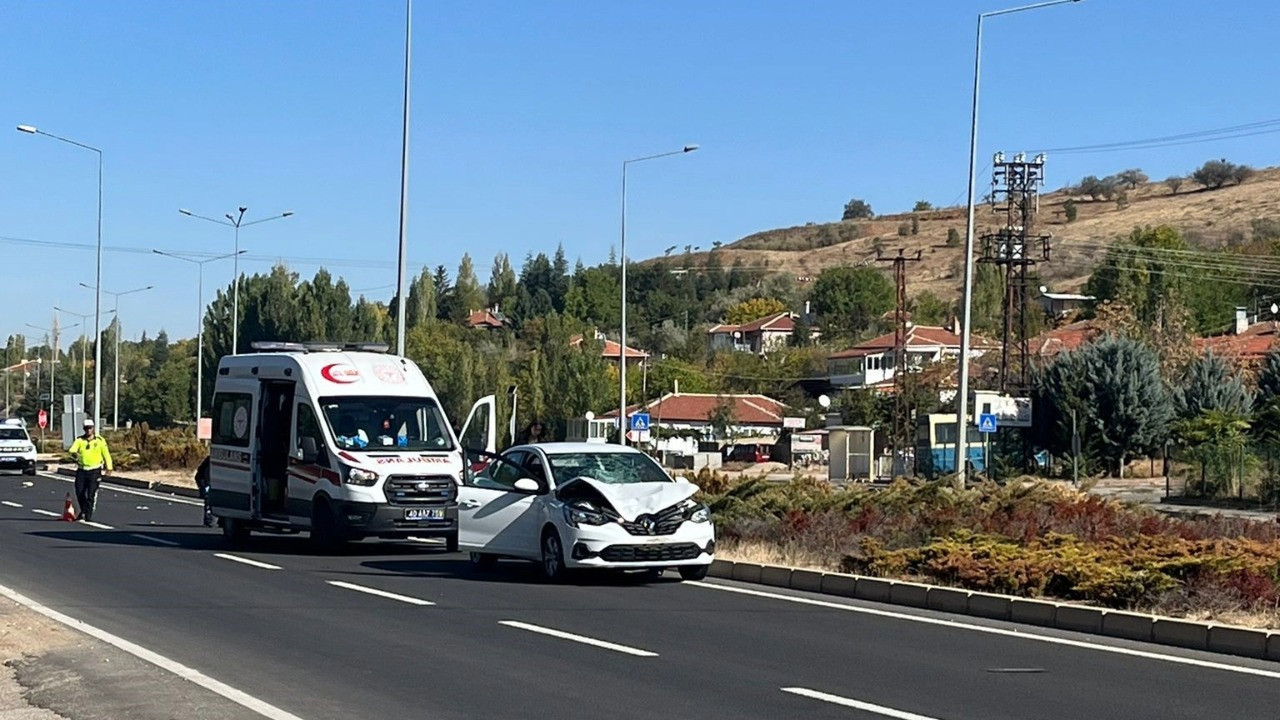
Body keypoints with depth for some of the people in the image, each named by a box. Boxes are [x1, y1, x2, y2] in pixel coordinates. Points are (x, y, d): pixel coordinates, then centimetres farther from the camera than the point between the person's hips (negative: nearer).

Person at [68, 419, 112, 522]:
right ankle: (83, 511, 28)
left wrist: (109, 468, 2)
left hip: (94, 470, -2)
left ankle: (88, 516, -2)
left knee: (91, 494, -8)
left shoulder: (100, 440, 2)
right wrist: (74, 453, -35)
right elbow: (72, 449, -11)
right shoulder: (79, 440, 5)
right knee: (79, 492, 2)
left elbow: (106, 454, 6)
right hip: (81, 470, 2)